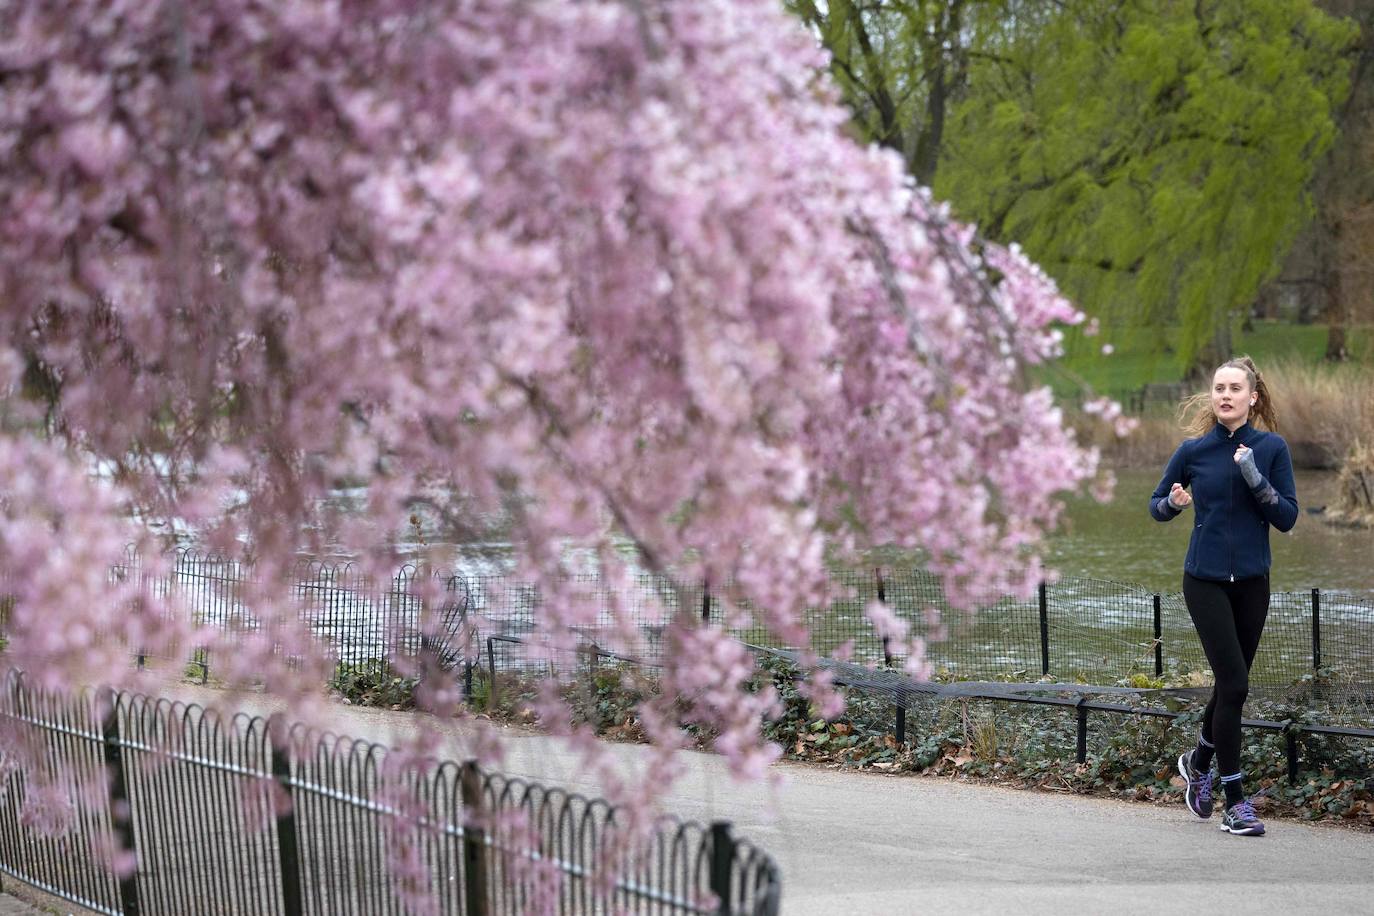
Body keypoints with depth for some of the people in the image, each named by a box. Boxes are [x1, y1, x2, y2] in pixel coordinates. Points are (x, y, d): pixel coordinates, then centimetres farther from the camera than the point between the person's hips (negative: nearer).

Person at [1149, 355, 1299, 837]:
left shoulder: (1272, 448, -2)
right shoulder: (1194, 450, -3)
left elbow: (1288, 518, -5)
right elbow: (1156, 505, 7)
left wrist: (1256, 478, -19)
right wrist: (1174, 502, -15)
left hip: (1252, 582, 2)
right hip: (1206, 581, -2)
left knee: (1231, 684, 13)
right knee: (1234, 684, -11)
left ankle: (1198, 760, 42)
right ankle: (1234, 803, -6)